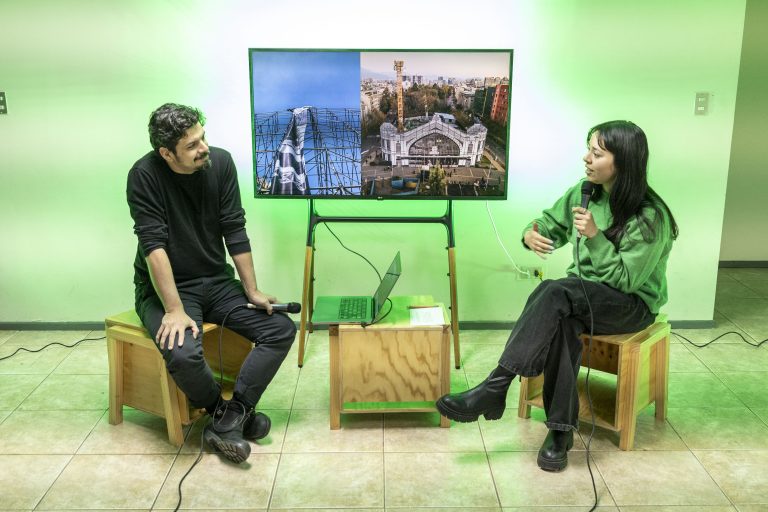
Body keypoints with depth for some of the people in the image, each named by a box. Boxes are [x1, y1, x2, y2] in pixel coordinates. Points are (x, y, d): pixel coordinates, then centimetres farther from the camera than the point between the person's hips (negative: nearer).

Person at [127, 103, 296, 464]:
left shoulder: (220, 162, -7)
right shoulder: (145, 175, -17)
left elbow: (234, 231, -4)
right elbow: (153, 245, -22)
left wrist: (252, 291, -5)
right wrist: (175, 310, -28)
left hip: (216, 282, 5)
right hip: (166, 288, -4)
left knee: (282, 328, -13)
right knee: (183, 354, -33)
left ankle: (228, 422, -11)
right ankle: (221, 410, 0)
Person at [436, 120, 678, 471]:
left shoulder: (650, 217, -19)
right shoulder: (585, 192, -1)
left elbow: (624, 280, -19)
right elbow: (550, 224, 10)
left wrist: (595, 237, -30)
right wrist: (531, 234, -14)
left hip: (632, 304, -5)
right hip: (584, 295, 5)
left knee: (555, 292, -35)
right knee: (562, 320, -34)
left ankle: (494, 389, -35)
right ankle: (560, 430, -27)